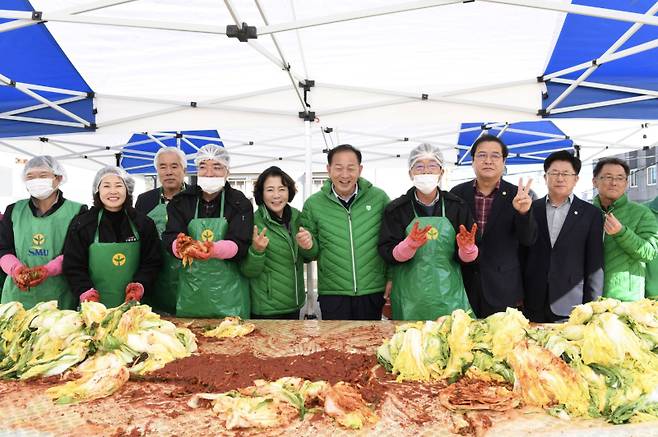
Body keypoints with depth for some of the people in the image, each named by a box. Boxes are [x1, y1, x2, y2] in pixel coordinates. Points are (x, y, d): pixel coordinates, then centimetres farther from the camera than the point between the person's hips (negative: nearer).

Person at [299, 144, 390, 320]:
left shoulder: (379, 198, -3)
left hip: (373, 292, 0)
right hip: (332, 293, 0)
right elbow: (312, 253, 8)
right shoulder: (313, 204, 0)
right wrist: (308, 246, -13)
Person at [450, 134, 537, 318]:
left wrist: (523, 212, -27)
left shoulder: (516, 195, -3)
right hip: (464, 287, 1)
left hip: (502, 290, -1)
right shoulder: (458, 193, 1)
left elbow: (528, 239, -9)